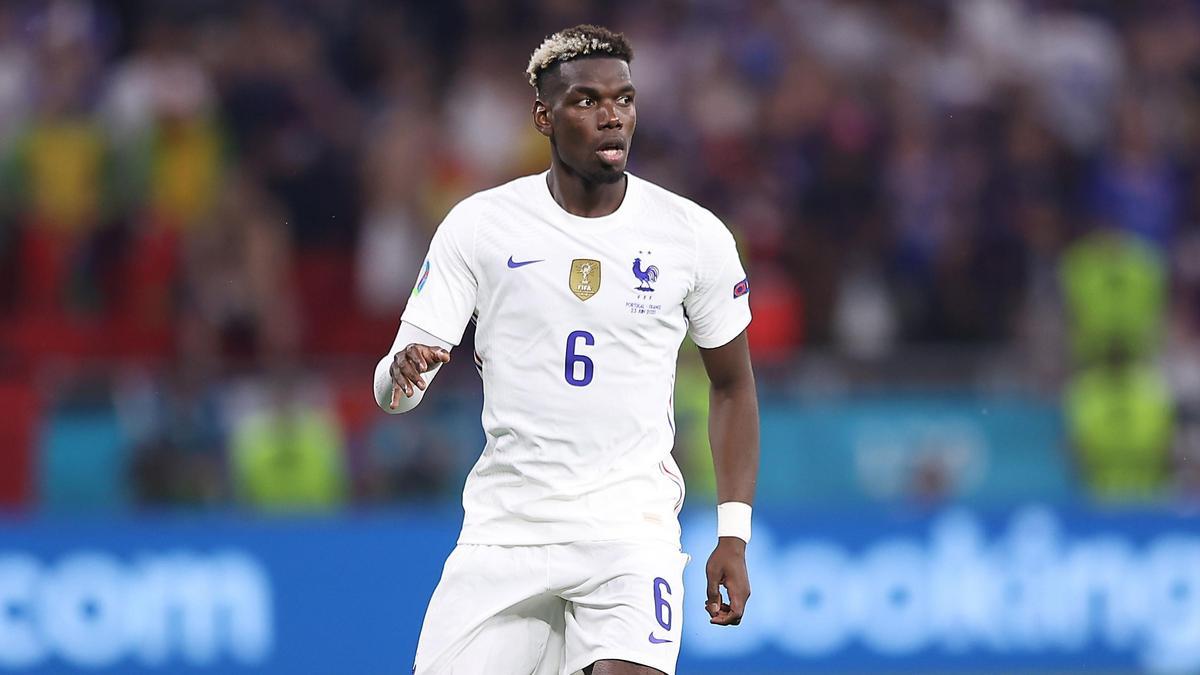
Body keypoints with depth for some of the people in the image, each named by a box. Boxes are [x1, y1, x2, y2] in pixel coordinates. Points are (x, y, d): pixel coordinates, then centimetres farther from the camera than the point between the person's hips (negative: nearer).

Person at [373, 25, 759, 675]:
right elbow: (390, 390, -3)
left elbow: (732, 384, 12)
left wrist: (733, 535, 4)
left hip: (632, 529, -1)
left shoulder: (695, 236, 0)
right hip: (503, 534, 1)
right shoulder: (478, 225, -1)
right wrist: (403, 371, -28)